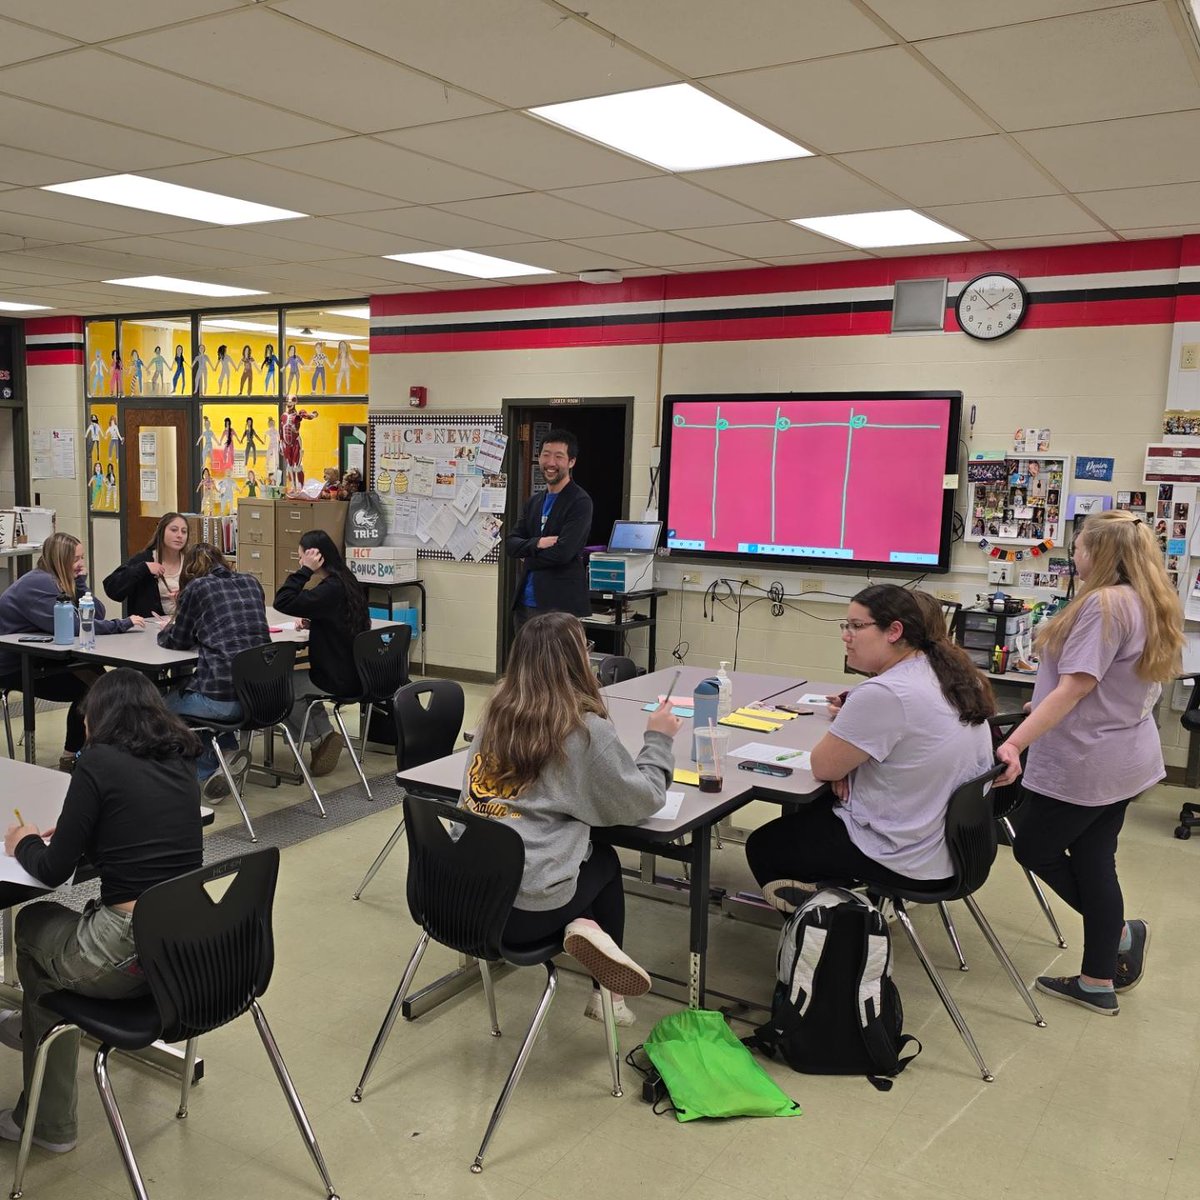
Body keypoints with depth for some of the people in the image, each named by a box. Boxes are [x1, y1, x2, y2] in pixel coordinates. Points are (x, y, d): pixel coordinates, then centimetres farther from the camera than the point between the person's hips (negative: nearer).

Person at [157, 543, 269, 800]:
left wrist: (165, 631, 34)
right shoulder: (251, 583, 17)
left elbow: (178, 641, 11)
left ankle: (209, 771, 16)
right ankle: (230, 754, 19)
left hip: (225, 698, -6)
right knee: (188, 688, 34)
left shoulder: (197, 588, 2)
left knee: (166, 702, 26)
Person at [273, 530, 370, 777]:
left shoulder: (331, 590, -24)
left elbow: (282, 602, -27)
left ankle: (318, 738, 17)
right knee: (298, 678, 29)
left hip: (337, 680, -9)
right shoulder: (348, 583, 6)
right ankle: (324, 735, 18)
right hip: (354, 674, 9)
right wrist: (311, 622, 5)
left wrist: (305, 570, -23)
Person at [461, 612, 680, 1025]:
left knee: (589, 850, 27)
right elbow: (641, 801, -1)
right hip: (525, 909, -5)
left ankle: (583, 924, 6)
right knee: (605, 860, 26)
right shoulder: (585, 730, -11)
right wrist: (658, 739, 14)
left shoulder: (496, 711, 6)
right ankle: (607, 993, 18)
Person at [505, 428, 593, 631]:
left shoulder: (580, 502, -8)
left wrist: (527, 559, -2)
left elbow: (563, 552, -19)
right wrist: (536, 543, -13)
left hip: (561, 606, -7)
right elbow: (510, 543, 8)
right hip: (525, 603, 7)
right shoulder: (535, 501, 16)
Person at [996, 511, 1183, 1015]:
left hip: (1083, 764, -9)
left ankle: (1121, 933, 19)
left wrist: (1014, 742, -30)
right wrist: (1045, 709, 29)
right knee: (1093, 862, 14)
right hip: (1121, 759, 9)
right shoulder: (1150, 604, 9)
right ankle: (1099, 982, 22)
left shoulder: (1103, 604, -21)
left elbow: (1073, 688, -27)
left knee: (1033, 848, 9)